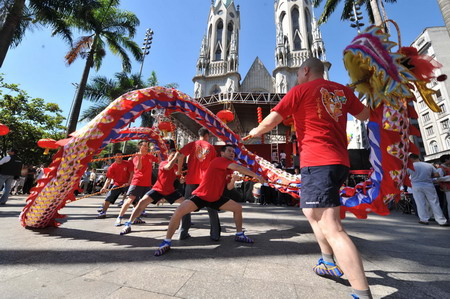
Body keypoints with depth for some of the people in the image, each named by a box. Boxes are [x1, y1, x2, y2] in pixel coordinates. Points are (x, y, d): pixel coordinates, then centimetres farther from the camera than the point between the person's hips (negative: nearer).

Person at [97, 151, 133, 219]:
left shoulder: (127, 163, -9)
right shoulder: (112, 167, -6)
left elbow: (131, 173, -8)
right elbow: (109, 179, -7)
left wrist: (128, 183, -17)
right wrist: (104, 187, -21)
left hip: (127, 184, -1)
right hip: (117, 184, 2)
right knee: (108, 198, -6)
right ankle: (103, 213, 13)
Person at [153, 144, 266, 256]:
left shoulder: (230, 170, 5)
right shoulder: (218, 160, -21)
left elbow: (229, 187, 7)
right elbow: (238, 168, -34)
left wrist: (233, 179, -15)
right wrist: (256, 175, -31)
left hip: (216, 198, 8)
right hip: (200, 195, -8)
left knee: (238, 208, 5)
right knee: (179, 211, -26)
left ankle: (239, 235, 25)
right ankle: (166, 242, -5)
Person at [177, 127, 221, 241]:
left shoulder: (192, 144, 6)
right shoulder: (211, 147, 7)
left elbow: (181, 156, -7)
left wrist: (179, 171, 4)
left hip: (192, 178, 0)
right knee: (211, 206, 9)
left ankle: (184, 232, 15)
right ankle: (215, 234, 11)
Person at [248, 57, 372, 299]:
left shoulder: (301, 90, 0)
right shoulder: (341, 90, 17)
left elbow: (271, 121, -2)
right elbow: (364, 115, 29)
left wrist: (256, 131, 18)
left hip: (317, 161, -8)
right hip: (340, 161, 8)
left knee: (332, 229, -11)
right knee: (313, 212, 24)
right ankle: (329, 262, 35)